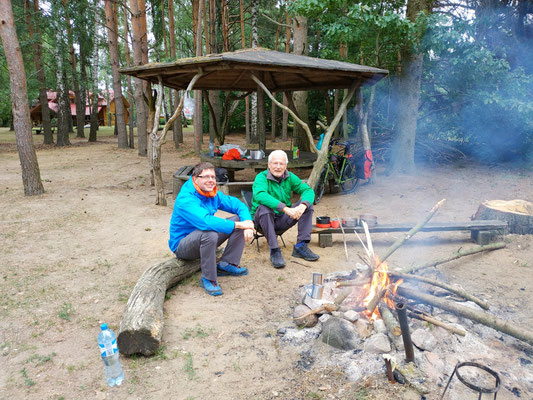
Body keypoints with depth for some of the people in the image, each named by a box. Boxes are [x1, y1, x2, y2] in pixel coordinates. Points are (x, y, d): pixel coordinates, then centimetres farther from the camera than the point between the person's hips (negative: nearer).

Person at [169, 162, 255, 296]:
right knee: (209, 233, -40)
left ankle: (227, 264, -2)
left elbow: (238, 204, 0)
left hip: (205, 240, 8)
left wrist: (248, 224, -21)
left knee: (240, 218, -4)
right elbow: (206, 221, -40)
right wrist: (239, 225, -36)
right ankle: (208, 279, -20)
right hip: (182, 245, -8)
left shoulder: (213, 194, -1)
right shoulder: (185, 199, -26)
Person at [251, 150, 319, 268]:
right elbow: (260, 195, -35)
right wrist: (285, 208, -44)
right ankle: (274, 251, -28)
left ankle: (301, 246, -13)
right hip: (264, 219, -5)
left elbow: (308, 190, -4)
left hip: (282, 220, 5)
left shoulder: (290, 177, 3)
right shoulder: (261, 177, -14)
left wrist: (302, 206, -28)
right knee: (264, 208, -36)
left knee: (308, 204, -10)